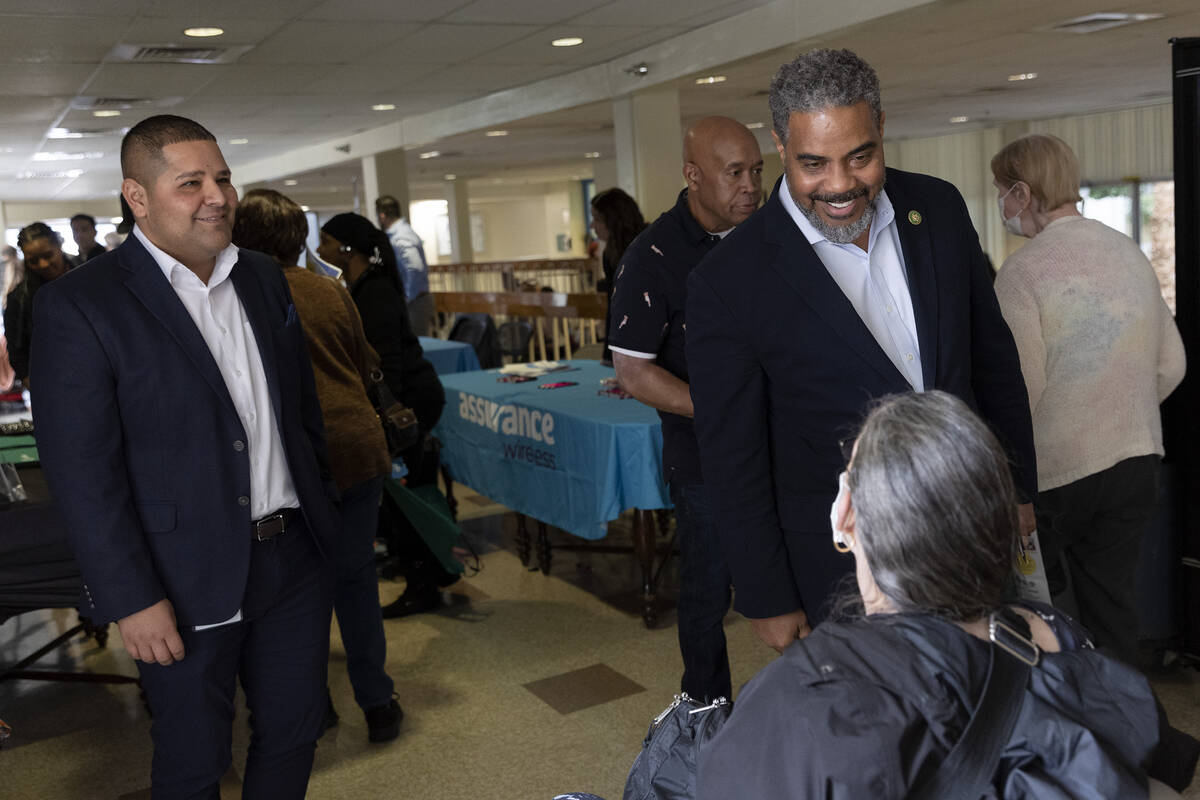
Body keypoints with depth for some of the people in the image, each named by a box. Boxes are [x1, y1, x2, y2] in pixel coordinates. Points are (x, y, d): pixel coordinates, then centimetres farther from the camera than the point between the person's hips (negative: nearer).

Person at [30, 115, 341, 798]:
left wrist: (325, 509, 13)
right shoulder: (80, 305, -13)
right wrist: (132, 599, -15)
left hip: (296, 558, 6)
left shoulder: (264, 279, 7)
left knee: (296, 730, 18)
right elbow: (82, 471, -14)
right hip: (187, 586, -5)